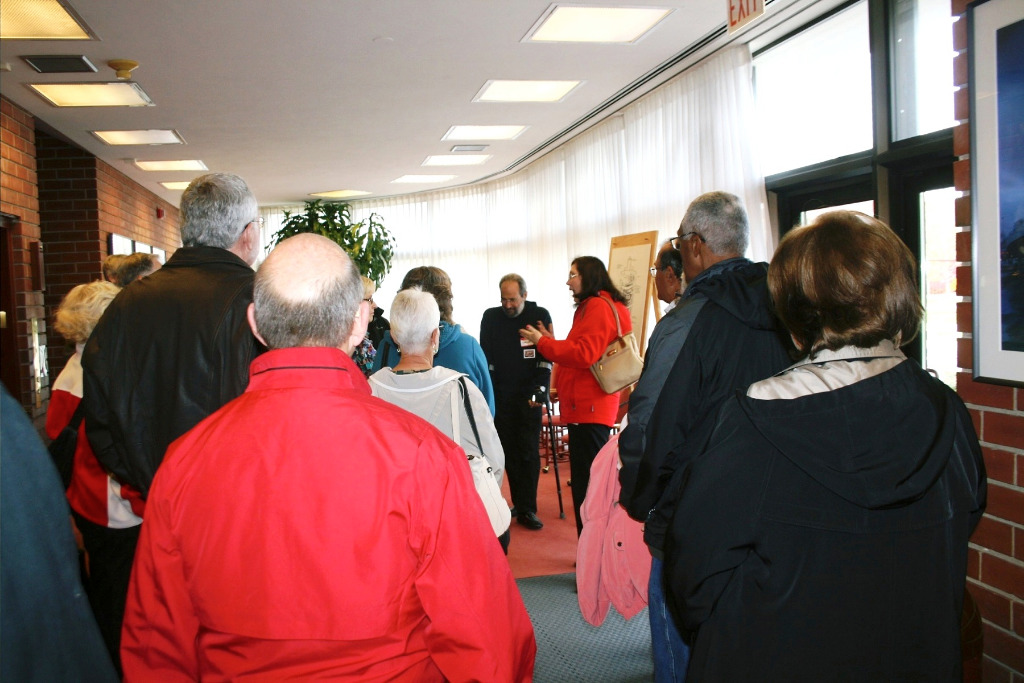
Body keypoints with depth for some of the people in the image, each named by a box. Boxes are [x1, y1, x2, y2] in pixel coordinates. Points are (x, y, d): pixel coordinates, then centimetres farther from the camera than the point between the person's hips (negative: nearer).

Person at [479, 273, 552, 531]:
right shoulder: (490, 317, 5)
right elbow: (486, 357, 6)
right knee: (510, 452, 4)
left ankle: (527, 509, 3)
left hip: (529, 396, -2)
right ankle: (521, 506, 13)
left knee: (528, 452, -2)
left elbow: (546, 356, -1)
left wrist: (539, 390, -9)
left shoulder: (540, 316, 0)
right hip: (500, 396, 2)